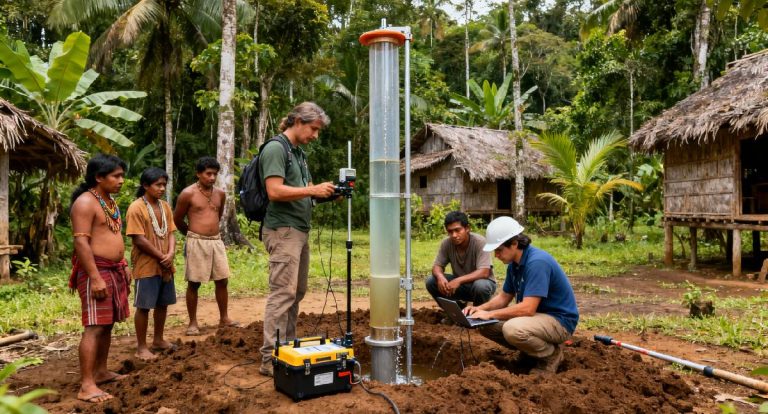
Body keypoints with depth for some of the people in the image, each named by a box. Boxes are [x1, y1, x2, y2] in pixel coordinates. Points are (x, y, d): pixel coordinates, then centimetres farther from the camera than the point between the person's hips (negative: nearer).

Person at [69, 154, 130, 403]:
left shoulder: (110, 201, 16)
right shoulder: (85, 202, -13)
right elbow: (81, 242, -20)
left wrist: (123, 267, 20)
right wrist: (95, 278, -24)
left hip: (114, 269, 9)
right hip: (95, 269, -9)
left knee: (108, 323, 13)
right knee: (94, 326, -11)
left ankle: (101, 372, 25)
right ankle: (86, 386, -9)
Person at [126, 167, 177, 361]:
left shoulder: (165, 206, 8)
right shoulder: (136, 208, -13)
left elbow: (170, 233, 8)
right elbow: (139, 239, -17)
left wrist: (170, 254, -10)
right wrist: (161, 257, -13)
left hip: (165, 265, 7)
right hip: (146, 266, -7)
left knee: (162, 304, 15)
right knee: (144, 306, 1)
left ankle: (158, 340, 29)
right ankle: (141, 347, 11)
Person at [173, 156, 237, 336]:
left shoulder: (220, 194, 7)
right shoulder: (188, 194, -7)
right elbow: (177, 219, 3)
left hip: (216, 241, 5)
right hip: (196, 242, -5)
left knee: (222, 281, 7)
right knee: (194, 283, 2)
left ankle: (224, 318, 20)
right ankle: (193, 323, 12)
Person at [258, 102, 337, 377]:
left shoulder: (299, 153, 19)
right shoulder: (275, 148, -10)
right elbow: (275, 191, -20)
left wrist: (325, 192, 3)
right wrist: (312, 190, -18)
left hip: (300, 230, 10)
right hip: (283, 230, -10)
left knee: (297, 292, 13)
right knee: (283, 292, -12)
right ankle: (270, 359, -9)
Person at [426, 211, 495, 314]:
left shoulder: (480, 242, -25)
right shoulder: (446, 243, -13)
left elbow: (484, 273, -33)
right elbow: (437, 266, -7)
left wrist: (459, 280, -45)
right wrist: (440, 277, -32)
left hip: (482, 281, -4)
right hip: (459, 283, 4)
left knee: (480, 286, -38)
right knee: (431, 281, -18)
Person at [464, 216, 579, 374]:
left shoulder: (537, 262, -27)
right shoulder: (514, 264, 3)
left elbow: (527, 308, -32)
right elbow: (504, 297, 12)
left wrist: (490, 314, -25)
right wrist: (480, 308, -7)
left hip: (559, 320, -9)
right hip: (537, 315, 9)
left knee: (513, 329, -35)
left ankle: (552, 354, -6)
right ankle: (531, 350, 13)